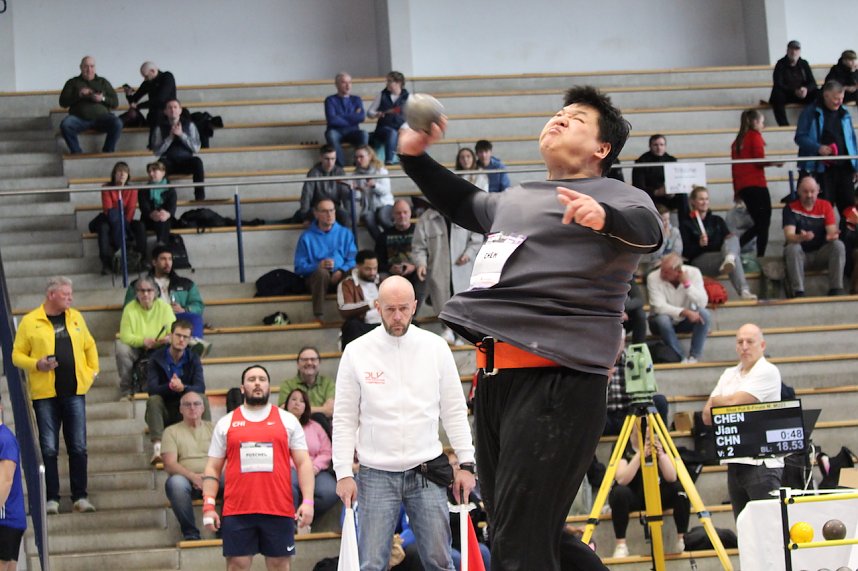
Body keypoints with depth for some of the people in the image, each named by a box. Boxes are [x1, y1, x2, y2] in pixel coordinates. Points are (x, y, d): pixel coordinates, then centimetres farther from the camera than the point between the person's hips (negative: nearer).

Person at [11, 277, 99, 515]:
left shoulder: (75, 317, 11)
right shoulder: (30, 321, -1)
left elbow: (89, 345, 21)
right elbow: (17, 355, -1)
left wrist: (93, 370, 10)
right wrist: (37, 364, -16)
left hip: (74, 391, 3)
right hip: (45, 394, -3)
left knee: (78, 447, 3)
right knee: (49, 449, 0)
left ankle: (80, 497, 9)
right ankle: (52, 499, 5)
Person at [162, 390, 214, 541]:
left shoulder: (213, 428, 19)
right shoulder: (172, 431, 13)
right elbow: (169, 465, 0)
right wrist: (193, 476, -18)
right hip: (188, 479, -1)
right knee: (175, 482, -38)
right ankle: (190, 533, -28)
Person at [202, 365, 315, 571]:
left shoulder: (288, 421, 10)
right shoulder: (226, 424, 12)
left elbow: (303, 463, 6)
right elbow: (213, 467, 12)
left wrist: (307, 501, -6)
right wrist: (208, 505, 0)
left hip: (279, 510, 0)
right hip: (236, 511, 0)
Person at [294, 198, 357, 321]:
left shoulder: (345, 233, 17)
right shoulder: (307, 236, 9)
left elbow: (353, 260, 4)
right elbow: (299, 267, 0)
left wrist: (341, 271, -18)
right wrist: (318, 266, -19)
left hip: (341, 278, 1)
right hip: (316, 278, -1)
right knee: (322, 272, -38)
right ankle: (318, 317, -41)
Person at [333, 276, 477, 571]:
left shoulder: (435, 347, 3)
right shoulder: (357, 352, 0)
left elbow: (455, 411, 6)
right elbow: (345, 419, 2)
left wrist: (466, 463, 0)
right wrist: (344, 473, -4)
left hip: (426, 472, 1)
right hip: (376, 474, -1)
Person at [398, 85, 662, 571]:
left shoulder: (616, 198, 0)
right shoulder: (514, 200, 23)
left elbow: (648, 231, -21)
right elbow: (464, 203, 43)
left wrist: (604, 217, -41)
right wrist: (415, 156, 31)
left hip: (557, 377, -9)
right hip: (496, 377, 9)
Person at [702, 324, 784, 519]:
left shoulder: (767, 372, -4)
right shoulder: (729, 375, 18)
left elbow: (734, 401, -13)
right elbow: (707, 416, 12)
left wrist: (716, 401, 7)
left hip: (762, 462, -7)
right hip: (735, 462, 7)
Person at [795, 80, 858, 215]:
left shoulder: (844, 114, 12)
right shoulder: (811, 113, -3)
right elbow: (800, 137, -6)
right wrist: (818, 148, -23)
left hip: (844, 167, 4)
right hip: (822, 168, -4)